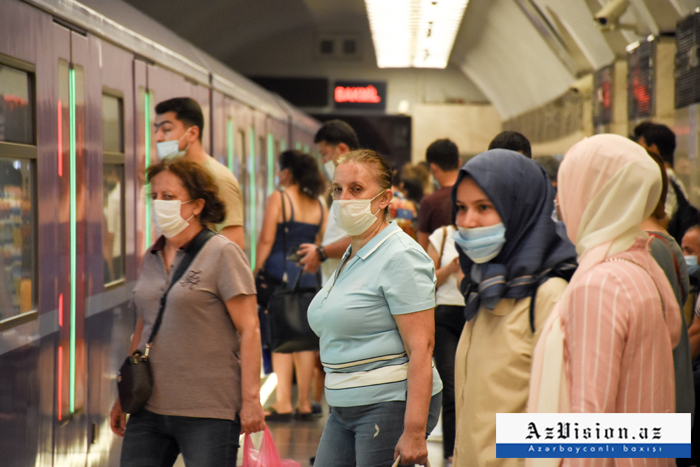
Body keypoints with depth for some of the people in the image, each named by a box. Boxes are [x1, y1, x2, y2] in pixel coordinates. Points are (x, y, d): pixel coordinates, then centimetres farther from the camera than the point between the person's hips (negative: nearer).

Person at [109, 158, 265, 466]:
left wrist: (251, 399, -15)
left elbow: (249, 330, -10)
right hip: (149, 409, 6)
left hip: (208, 413, -6)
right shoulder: (151, 259, 13)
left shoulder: (222, 254, -6)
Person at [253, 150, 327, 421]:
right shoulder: (319, 205, 11)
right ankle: (304, 403, 11)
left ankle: (283, 403, -8)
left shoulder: (278, 198, -5)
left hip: (280, 270, -5)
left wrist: (256, 271, -4)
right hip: (310, 274, 5)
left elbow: (266, 239, -9)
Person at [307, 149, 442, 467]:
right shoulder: (352, 258, 16)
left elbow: (421, 349, -19)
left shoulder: (400, 257, -12)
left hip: (392, 405, -9)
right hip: (344, 410, 9)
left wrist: (415, 431, -25)